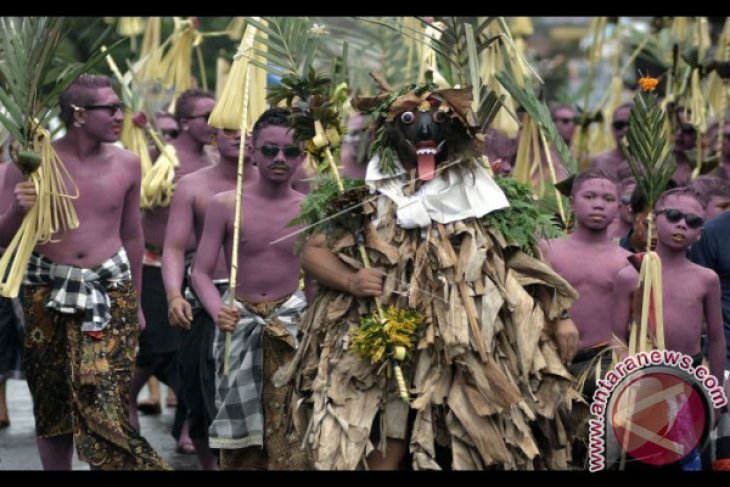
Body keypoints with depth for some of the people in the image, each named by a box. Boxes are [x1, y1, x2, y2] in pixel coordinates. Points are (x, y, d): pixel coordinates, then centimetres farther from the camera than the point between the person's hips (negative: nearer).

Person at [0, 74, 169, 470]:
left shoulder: (127, 164, 2)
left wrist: (136, 302, 19)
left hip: (111, 290, 1)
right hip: (47, 291, -1)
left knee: (101, 402, -10)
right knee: (51, 404, 9)